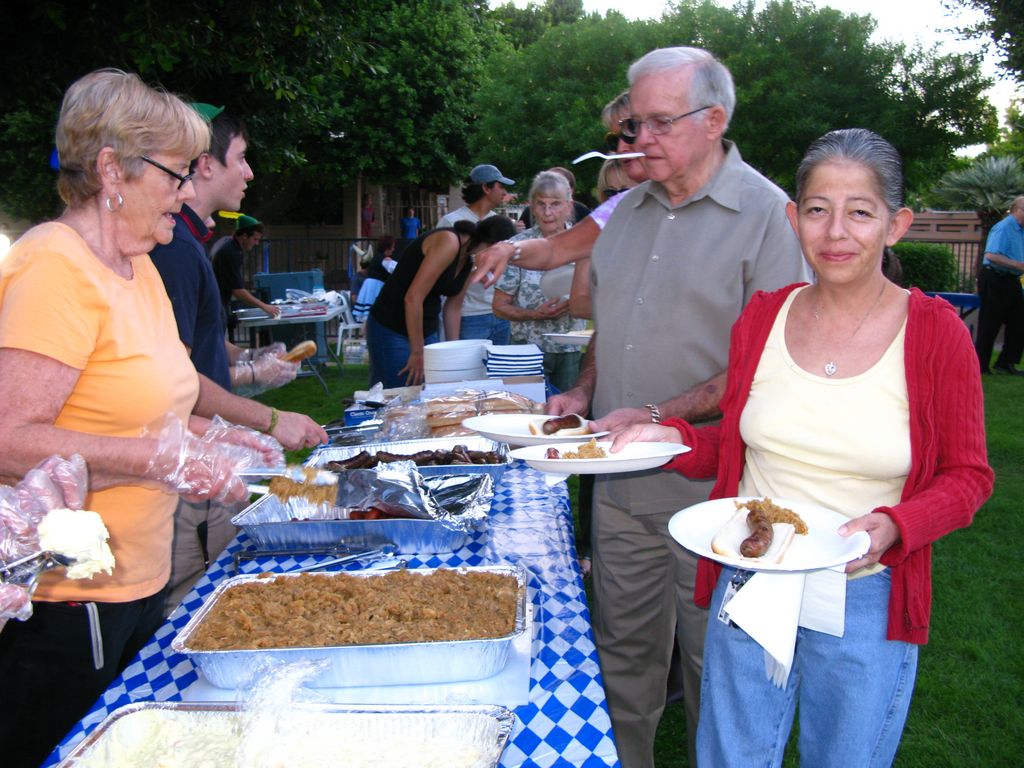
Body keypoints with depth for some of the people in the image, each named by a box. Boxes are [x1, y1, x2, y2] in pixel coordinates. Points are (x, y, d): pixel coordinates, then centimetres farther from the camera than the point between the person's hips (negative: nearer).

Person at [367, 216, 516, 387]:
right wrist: (417, 352, -18)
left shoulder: (468, 261, 7)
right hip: (391, 330, -9)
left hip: (427, 331, 9)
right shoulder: (448, 241, -20)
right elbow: (413, 297, -24)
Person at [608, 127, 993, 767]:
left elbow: (966, 475, -3)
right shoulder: (762, 317, -2)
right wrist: (675, 438, -11)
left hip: (865, 600, -2)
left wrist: (892, 527, -21)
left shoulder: (936, 333, -10)